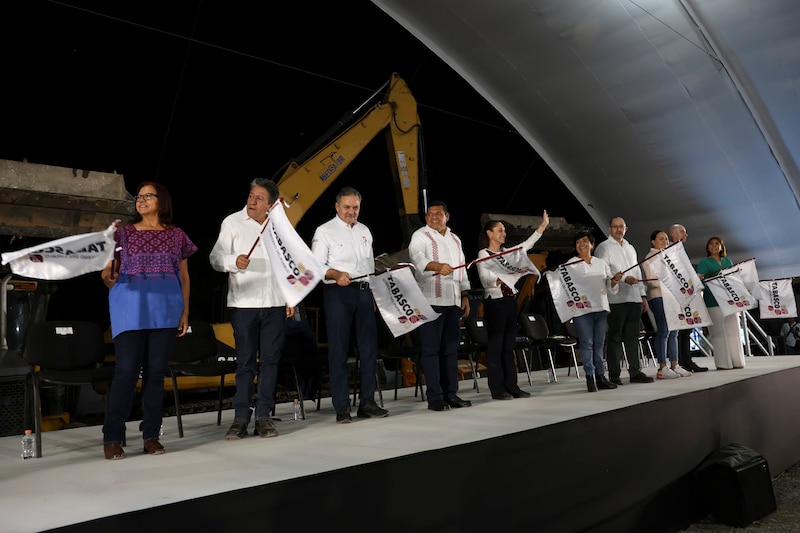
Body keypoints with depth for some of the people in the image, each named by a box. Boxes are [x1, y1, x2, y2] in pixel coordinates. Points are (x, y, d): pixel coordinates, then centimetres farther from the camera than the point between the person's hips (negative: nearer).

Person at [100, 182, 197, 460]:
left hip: (165, 309, 1)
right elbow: (108, 273, 6)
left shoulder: (176, 235, 11)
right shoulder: (123, 233, 9)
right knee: (126, 370, -6)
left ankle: (151, 435, 11)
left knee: (156, 370, 3)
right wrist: (106, 276, -18)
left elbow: (184, 276, 12)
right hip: (130, 307, -1)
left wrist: (185, 313, 6)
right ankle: (112, 437, 2)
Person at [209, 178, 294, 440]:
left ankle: (264, 416, 11)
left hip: (275, 303, 3)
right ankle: (240, 418, 8)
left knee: (270, 360, 4)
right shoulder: (232, 222, 1)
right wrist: (233, 261, -26)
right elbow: (215, 257, -4)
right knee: (245, 361, 0)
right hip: (243, 303, -3)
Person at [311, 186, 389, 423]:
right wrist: (336, 274, -25)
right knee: (339, 349, -2)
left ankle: (367, 402, 14)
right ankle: (341, 406, 5)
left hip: (364, 291, 5)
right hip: (337, 293, -5)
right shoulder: (324, 231, -1)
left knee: (369, 347, 4)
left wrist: (374, 292, 15)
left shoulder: (365, 231, 16)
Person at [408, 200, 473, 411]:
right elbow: (418, 258, -20)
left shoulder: (455, 239, 19)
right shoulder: (420, 236, -1)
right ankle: (434, 397, -1)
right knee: (431, 348, -5)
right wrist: (437, 266, -39)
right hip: (431, 301, -6)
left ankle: (451, 393, 16)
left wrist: (465, 295, 13)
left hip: (453, 301, 6)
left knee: (451, 348, 9)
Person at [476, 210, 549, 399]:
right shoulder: (483, 254, -6)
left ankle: (512, 386, 13)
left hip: (510, 301, 7)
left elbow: (527, 244, 20)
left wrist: (542, 226, 18)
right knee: (496, 344, -3)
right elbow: (484, 279, -18)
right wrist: (498, 280, -38)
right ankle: (497, 389, 1)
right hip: (494, 302, -7)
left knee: (509, 344, 9)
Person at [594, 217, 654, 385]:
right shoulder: (603, 248, 1)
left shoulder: (630, 248, 23)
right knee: (615, 337, -3)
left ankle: (635, 371, 13)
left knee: (633, 336, 8)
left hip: (634, 298, 6)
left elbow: (637, 272, 24)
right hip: (616, 298, -6)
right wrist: (624, 278, -22)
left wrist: (643, 295, 18)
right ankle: (614, 374, 2)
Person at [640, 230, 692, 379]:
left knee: (674, 332, 6)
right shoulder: (650, 258, -2)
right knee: (664, 331, -10)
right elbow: (651, 280, -12)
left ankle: (674, 365, 10)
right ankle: (662, 369, -7)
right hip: (658, 297, -8)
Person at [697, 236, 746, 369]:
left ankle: (736, 361, 9)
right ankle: (722, 363, -3)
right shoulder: (704, 262, 6)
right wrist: (702, 280, -25)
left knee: (733, 330, 4)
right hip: (714, 301, -4)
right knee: (719, 331, -6)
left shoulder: (728, 261, 19)